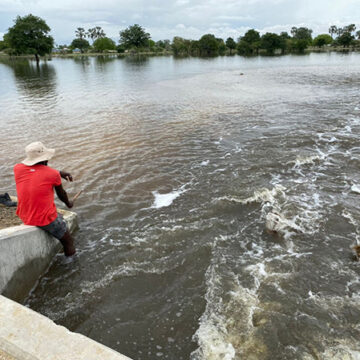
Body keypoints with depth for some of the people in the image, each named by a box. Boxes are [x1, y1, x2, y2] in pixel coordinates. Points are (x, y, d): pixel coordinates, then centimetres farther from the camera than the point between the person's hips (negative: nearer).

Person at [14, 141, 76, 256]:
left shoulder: (17, 169, -7)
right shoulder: (53, 174, -16)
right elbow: (61, 195, 3)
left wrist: (58, 173, 10)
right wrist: (68, 203, 23)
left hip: (25, 218, 7)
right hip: (46, 219, -6)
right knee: (68, 241, 13)